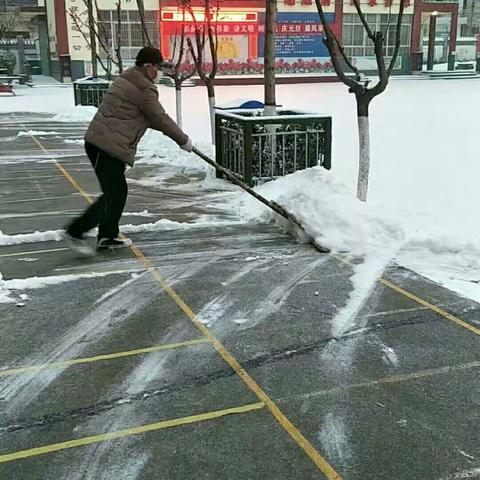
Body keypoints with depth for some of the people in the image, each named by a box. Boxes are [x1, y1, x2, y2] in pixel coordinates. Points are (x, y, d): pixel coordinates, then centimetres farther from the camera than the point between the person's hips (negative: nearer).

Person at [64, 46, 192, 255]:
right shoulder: (144, 90, -12)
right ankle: (75, 232, -1)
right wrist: (183, 140, 6)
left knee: (119, 191, 17)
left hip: (99, 142, 10)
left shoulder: (126, 79, 20)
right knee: (113, 195, -5)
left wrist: (173, 132, 27)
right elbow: (160, 119, -7)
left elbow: (149, 118, 28)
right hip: (108, 147, -10)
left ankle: (107, 237, 24)